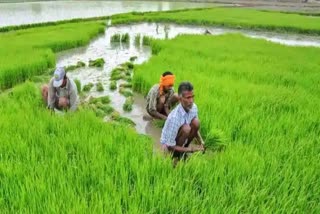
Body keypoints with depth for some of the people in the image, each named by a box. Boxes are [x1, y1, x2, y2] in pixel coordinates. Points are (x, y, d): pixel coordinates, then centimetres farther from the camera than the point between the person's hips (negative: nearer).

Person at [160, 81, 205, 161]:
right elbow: (169, 147, -27)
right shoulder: (174, 117, -34)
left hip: (181, 139, 6)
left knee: (196, 122, -17)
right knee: (186, 128, -31)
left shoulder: (193, 107, -14)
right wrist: (191, 149, -25)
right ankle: (177, 154, -7)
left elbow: (195, 128, 4)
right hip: (169, 146, -6)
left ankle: (184, 148, 2)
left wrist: (201, 141, -13)